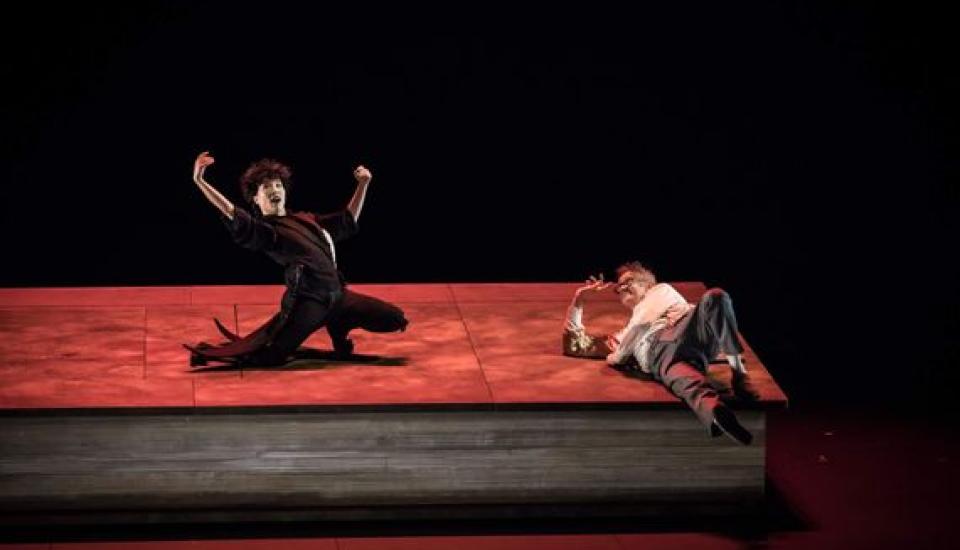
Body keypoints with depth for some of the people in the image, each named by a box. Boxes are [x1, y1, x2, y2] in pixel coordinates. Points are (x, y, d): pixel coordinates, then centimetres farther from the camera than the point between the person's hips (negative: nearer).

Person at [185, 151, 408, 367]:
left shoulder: (307, 220, 21)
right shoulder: (262, 230, -1)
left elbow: (348, 221, 32)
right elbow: (231, 215, -19)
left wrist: (363, 184, 30)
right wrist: (199, 181, -29)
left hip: (338, 296, 7)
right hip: (308, 301, -7)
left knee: (396, 320, 8)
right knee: (269, 358, -18)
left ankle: (338, 324, 25)